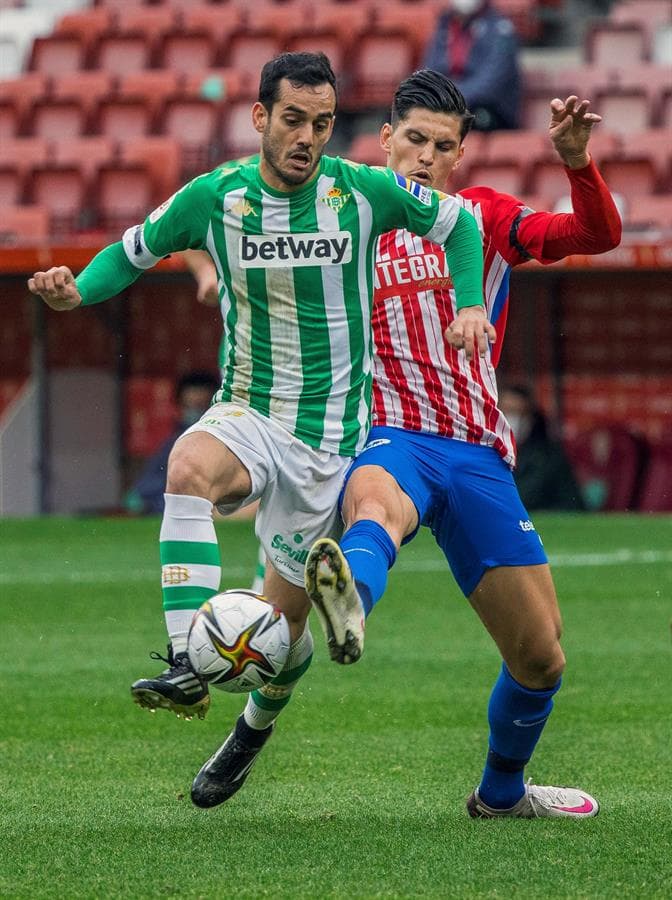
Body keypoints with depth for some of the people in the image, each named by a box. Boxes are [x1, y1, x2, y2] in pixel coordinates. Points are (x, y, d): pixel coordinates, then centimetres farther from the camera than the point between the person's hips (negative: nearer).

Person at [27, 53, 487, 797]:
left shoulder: (365, 192, -8)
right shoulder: (214, 198, -5)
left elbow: (456, 223, 9)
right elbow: (134, 250, 10)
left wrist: (470, 305, -5)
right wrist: (77, 291, -9)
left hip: (332, 438, 0)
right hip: (248, 416, 0)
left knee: (283, 621, 4)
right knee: (188, 468, -37)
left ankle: (254, 728, 39)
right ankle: (187, 669, -45)